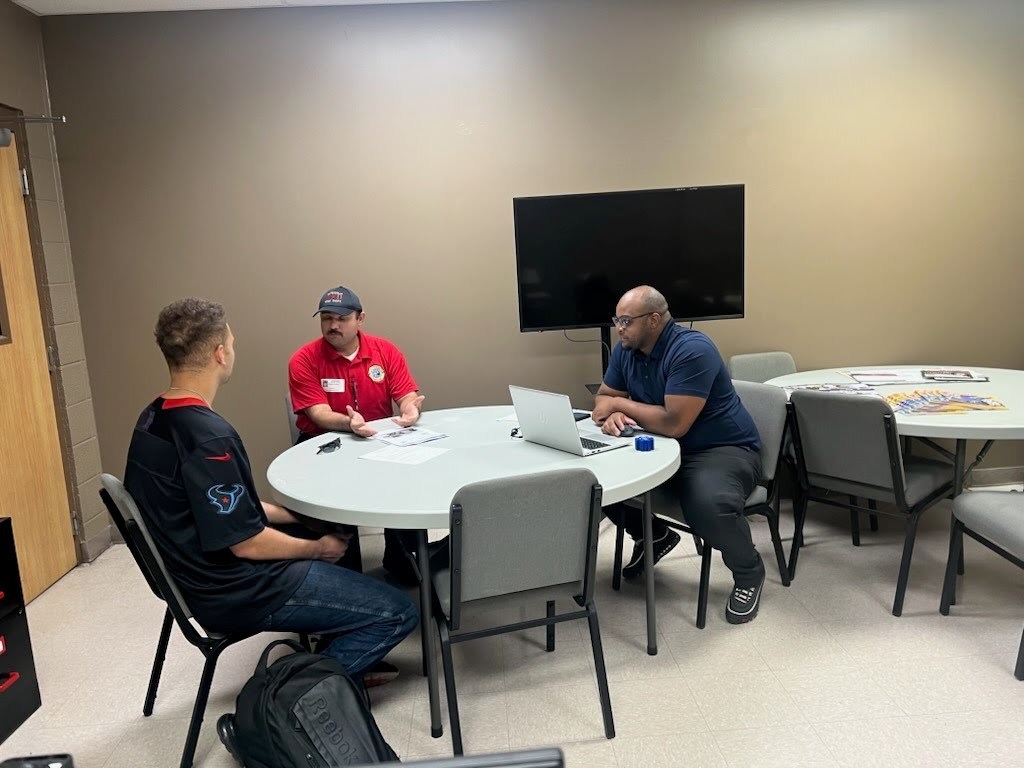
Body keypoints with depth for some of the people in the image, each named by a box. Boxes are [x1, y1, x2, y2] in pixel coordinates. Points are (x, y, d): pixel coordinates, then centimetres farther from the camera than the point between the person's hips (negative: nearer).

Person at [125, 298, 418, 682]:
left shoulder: (154, 418, 3)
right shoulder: (208, 436, -28)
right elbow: (246, 543, -24)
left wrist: (295, 515, 10)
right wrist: (318, 548, -8)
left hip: (202, 575, 10)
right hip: (234, 593, -10)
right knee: (398, 612, -9)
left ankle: (338, 658, 28)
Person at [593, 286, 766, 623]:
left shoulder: (692, 350, -25)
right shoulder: (625, 350, 0)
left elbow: (674, 423, -31)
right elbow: (603, 398, 5)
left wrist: (620, 404, -18)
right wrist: (612, 415, -21)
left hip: (724, 449, -7)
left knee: (708, 505, -37)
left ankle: (748, 573, -2)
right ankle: (651, 535, 19)